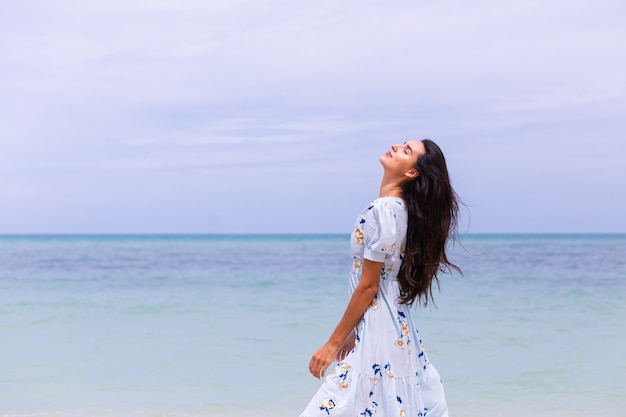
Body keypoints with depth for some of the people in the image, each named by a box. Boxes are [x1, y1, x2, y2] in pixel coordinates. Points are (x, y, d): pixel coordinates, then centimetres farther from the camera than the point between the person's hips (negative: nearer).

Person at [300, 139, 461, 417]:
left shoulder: (384, 210, -17)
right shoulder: (400, 207, 10)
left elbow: (368, 286, -17)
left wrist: (333, 344, -11)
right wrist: (353, 333, 20)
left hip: (379, 329, -9)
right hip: (396, 327, 9)